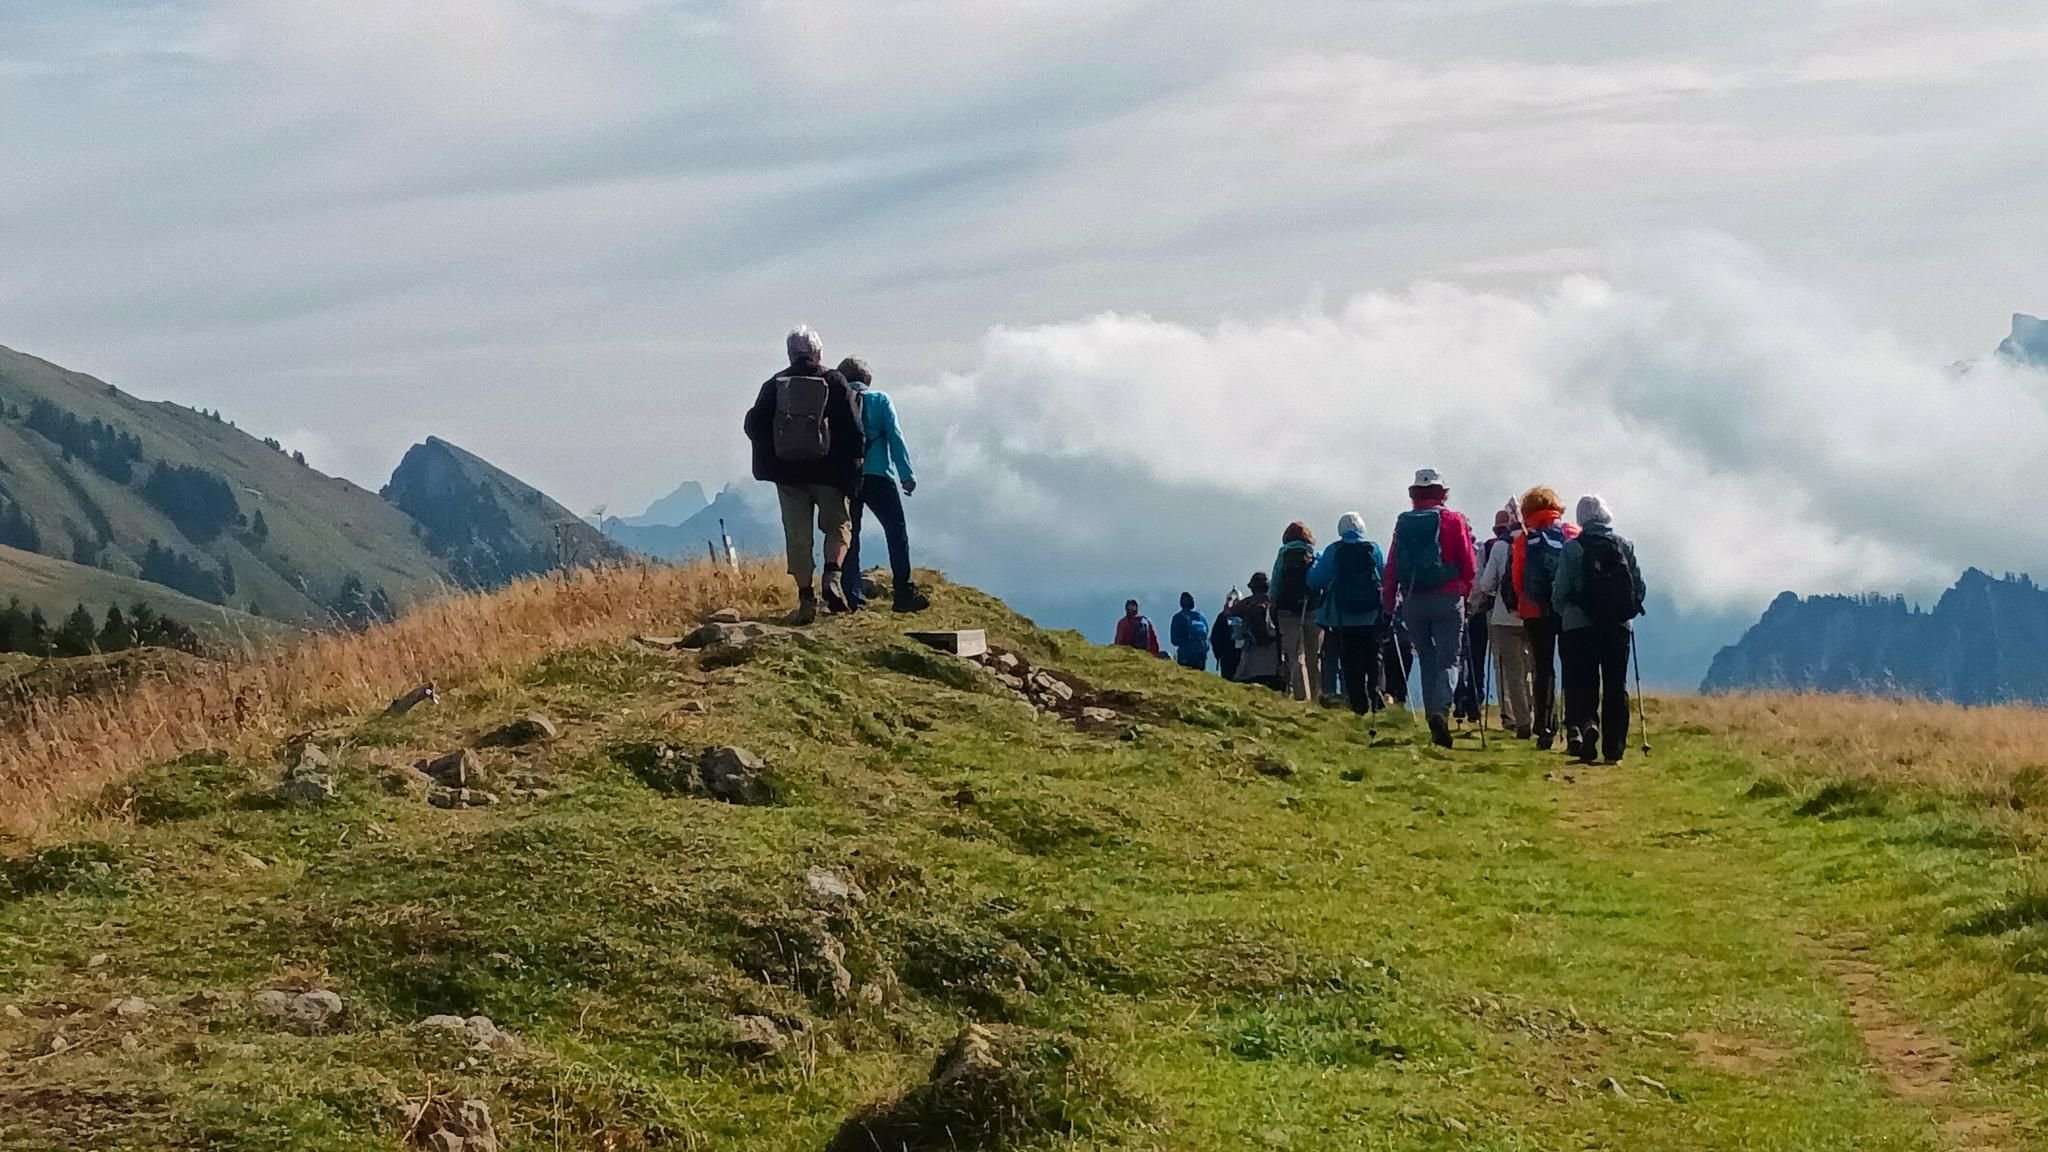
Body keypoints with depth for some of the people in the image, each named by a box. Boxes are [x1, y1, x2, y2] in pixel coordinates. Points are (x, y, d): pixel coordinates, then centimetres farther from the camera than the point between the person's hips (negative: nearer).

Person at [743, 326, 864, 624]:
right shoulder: (834, 383, -3)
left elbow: (755, 426, 3)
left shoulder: (774, 385, 3)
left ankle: (806, 596, 4)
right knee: (838, 525, 13)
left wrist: (769, 465, 15)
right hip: (828, 473, -1)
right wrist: (852, 471, 0)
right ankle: (832, 577, -10)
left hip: (788, 473, 2)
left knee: (798, 537, 6)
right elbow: (852, 430, -6)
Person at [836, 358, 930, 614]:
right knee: (897, 533, 5)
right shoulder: (879, 400, 3)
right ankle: (903, 592, -1)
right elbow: (895, 437, -4)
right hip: (878, 477, -2)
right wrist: (907, 474, -4)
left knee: (849, 537, 8)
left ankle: (853, 595, 1)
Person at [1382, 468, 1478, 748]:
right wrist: (1467, 592, 11)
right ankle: (1441, 710, -26)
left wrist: (1389, 602, 10)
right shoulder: (1453, 521, -2)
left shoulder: (1404, 523, 4)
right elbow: (1468, 564, -3)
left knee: (1427, 660, 13)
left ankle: (1435, 724, 11)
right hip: (1447, 599, -3)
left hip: (1413, 601, 3)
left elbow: (1392, 566, 5)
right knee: (1448, 659, -1)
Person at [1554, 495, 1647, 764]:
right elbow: (1640, 585, 3)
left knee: (1582, 683, 6)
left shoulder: (1572, 548, -4)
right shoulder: (1625, 544, 2)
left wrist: (1565, 612, 16)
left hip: (1580, 626, -2)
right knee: (1616, 686, 7)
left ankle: (1583, 722, -23)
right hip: (1619, 626, 2)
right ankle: (1613, 749, 4)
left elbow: (1559, 593, -4)